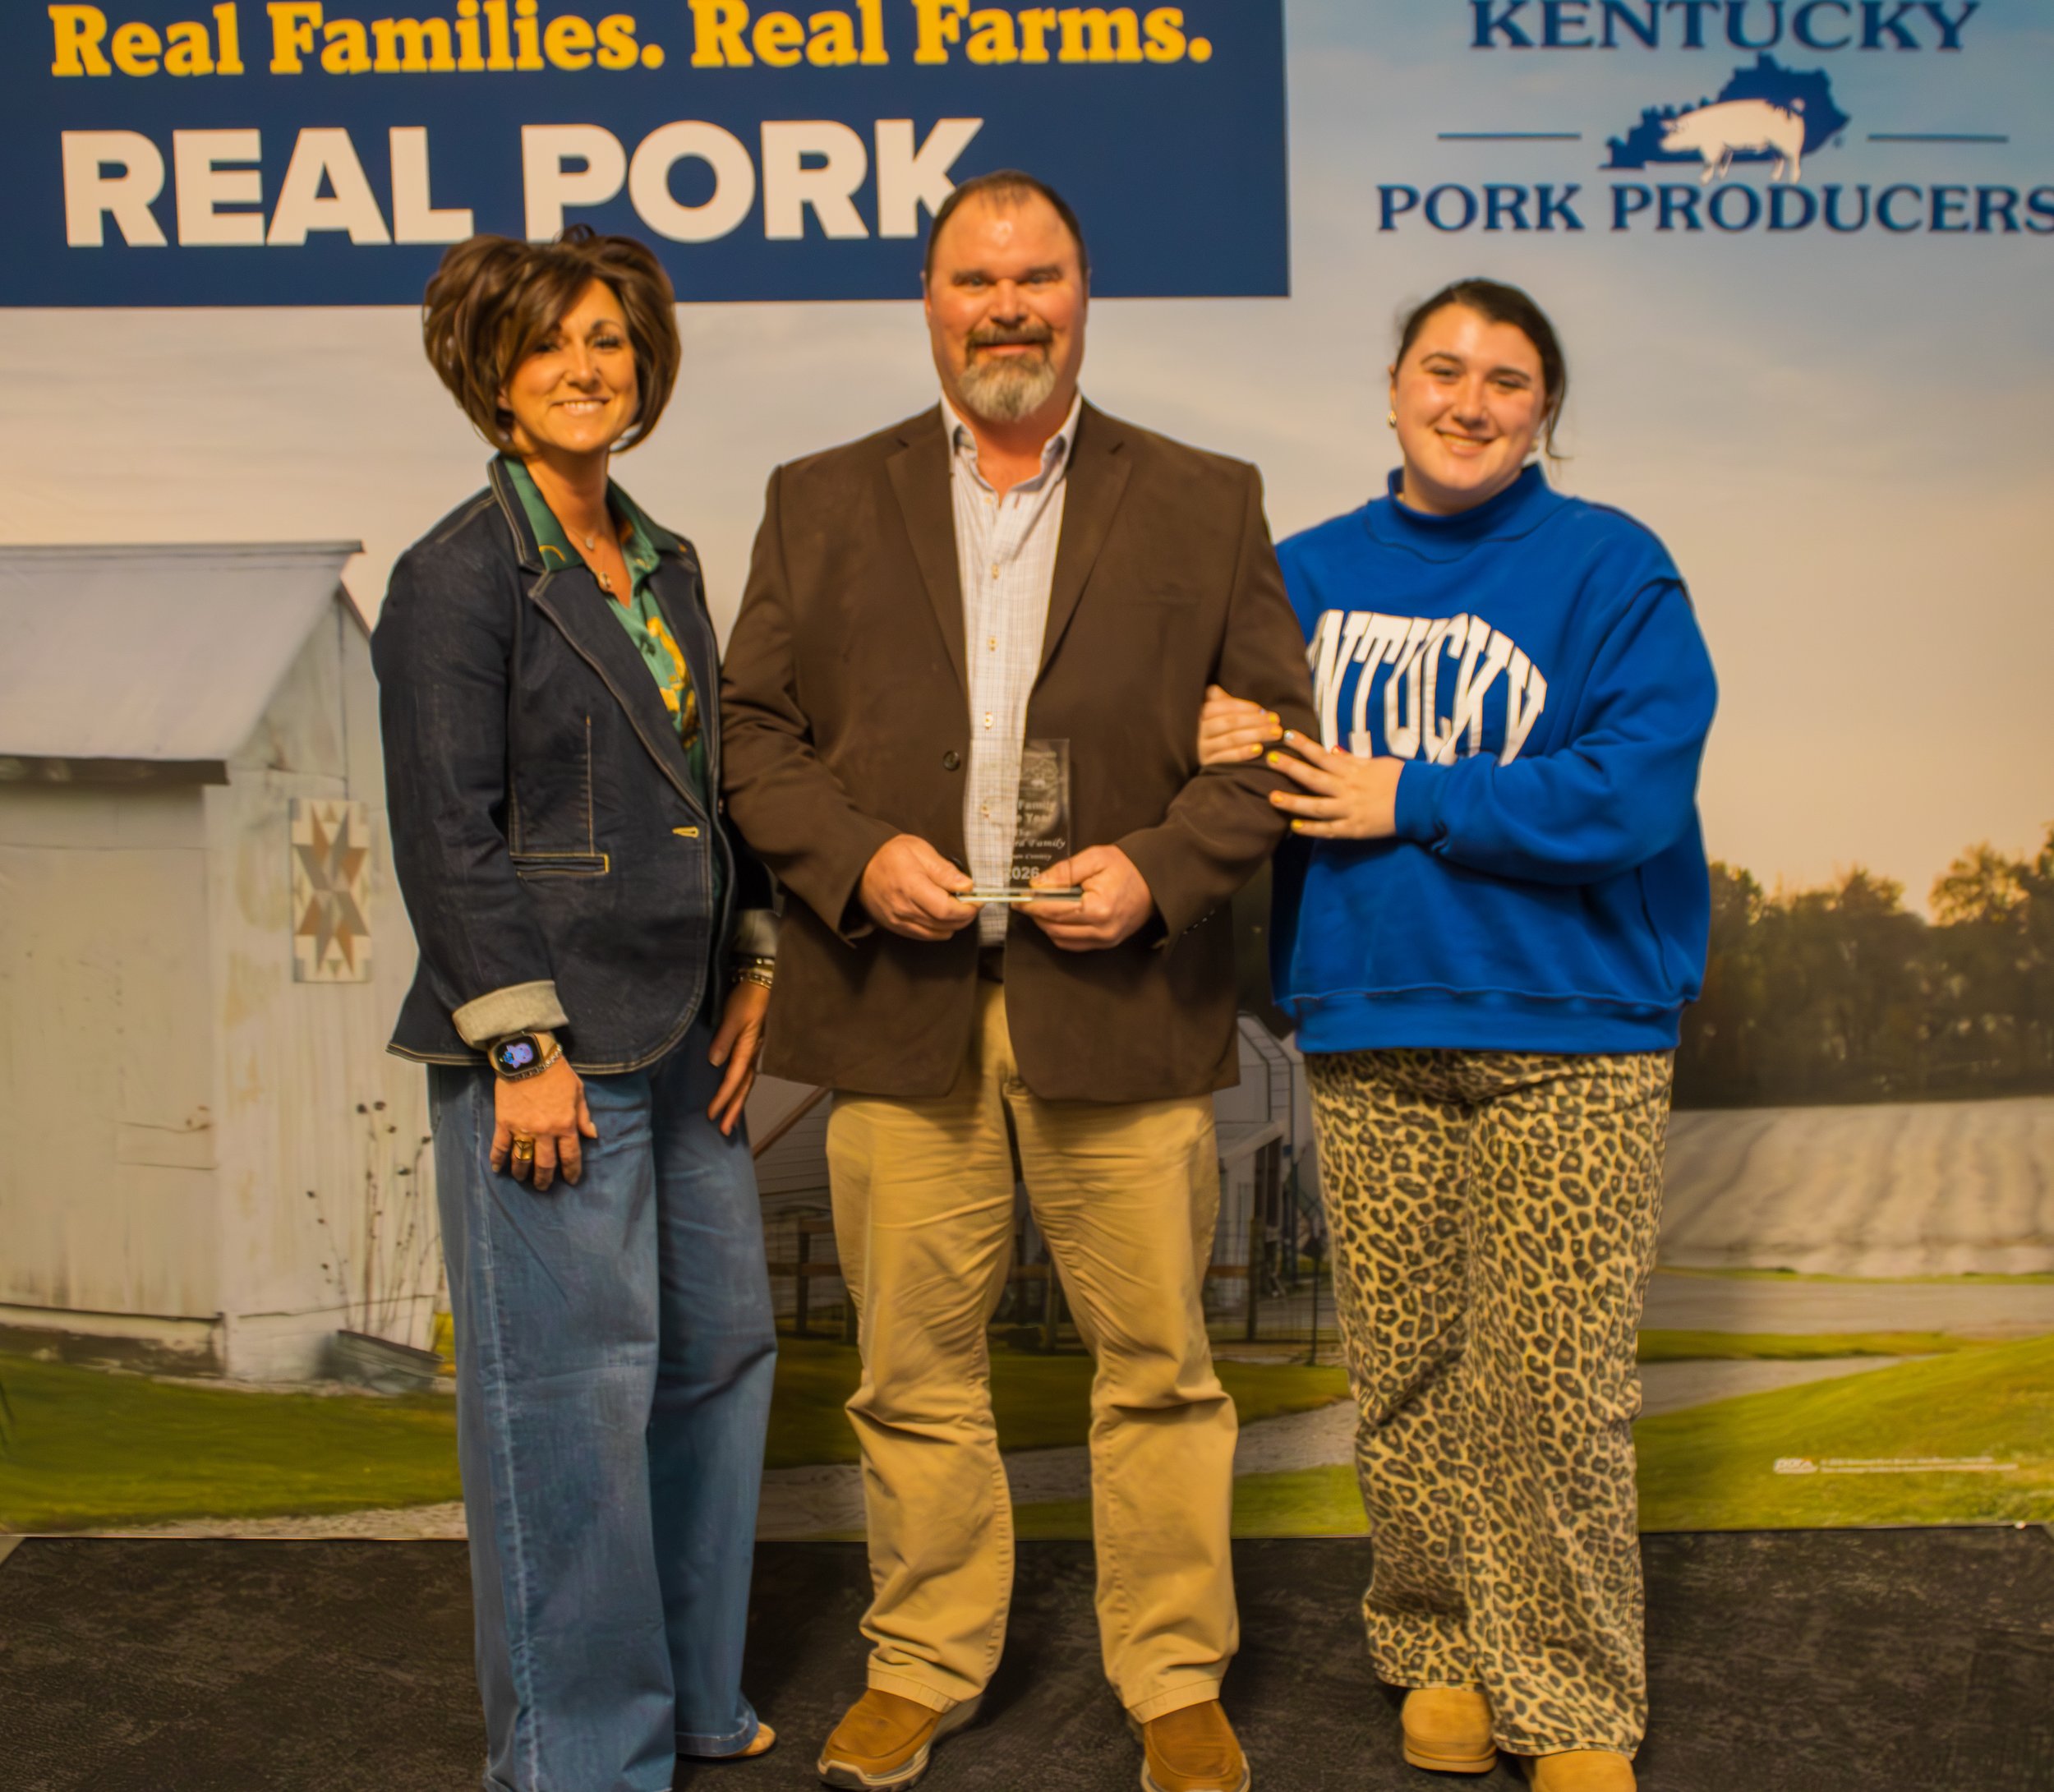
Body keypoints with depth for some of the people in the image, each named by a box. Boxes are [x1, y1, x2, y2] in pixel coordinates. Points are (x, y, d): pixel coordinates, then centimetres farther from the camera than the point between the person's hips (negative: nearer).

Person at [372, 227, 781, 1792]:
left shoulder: (665, 566, 14)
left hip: (680, 1039, 8)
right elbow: (447, 835, -13)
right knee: (571, 1387, -1)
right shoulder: (462, 574, -8)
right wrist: (526, 1050, -16)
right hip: (548, 1045, -8)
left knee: (720, 1352, 14)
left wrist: (750, 972, 12)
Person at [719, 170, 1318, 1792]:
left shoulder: (1207, 506, 9)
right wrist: (855, 858, -9)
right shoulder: (822, 505, 11)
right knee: (915, 1366, 9)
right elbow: (755, 731, 8)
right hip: (900, 1004, 1)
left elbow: (1276, 738, 6)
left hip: (1120, 999, 0)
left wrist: (1159, 870, -10)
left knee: (1159, 1361, 6)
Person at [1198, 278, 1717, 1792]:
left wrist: (1410, 800, -10)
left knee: (1553, 1392, -3)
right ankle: (1442, 1653, 27)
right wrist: (1227, 752, -6)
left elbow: (1634, 789, -12)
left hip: (1568, 1038, -3)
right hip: (1368, 1032, 3)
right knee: (1405, 1379, 8)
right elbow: (1265, 791, 18)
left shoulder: (1610, 569, 0)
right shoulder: (1310, 573, 12)